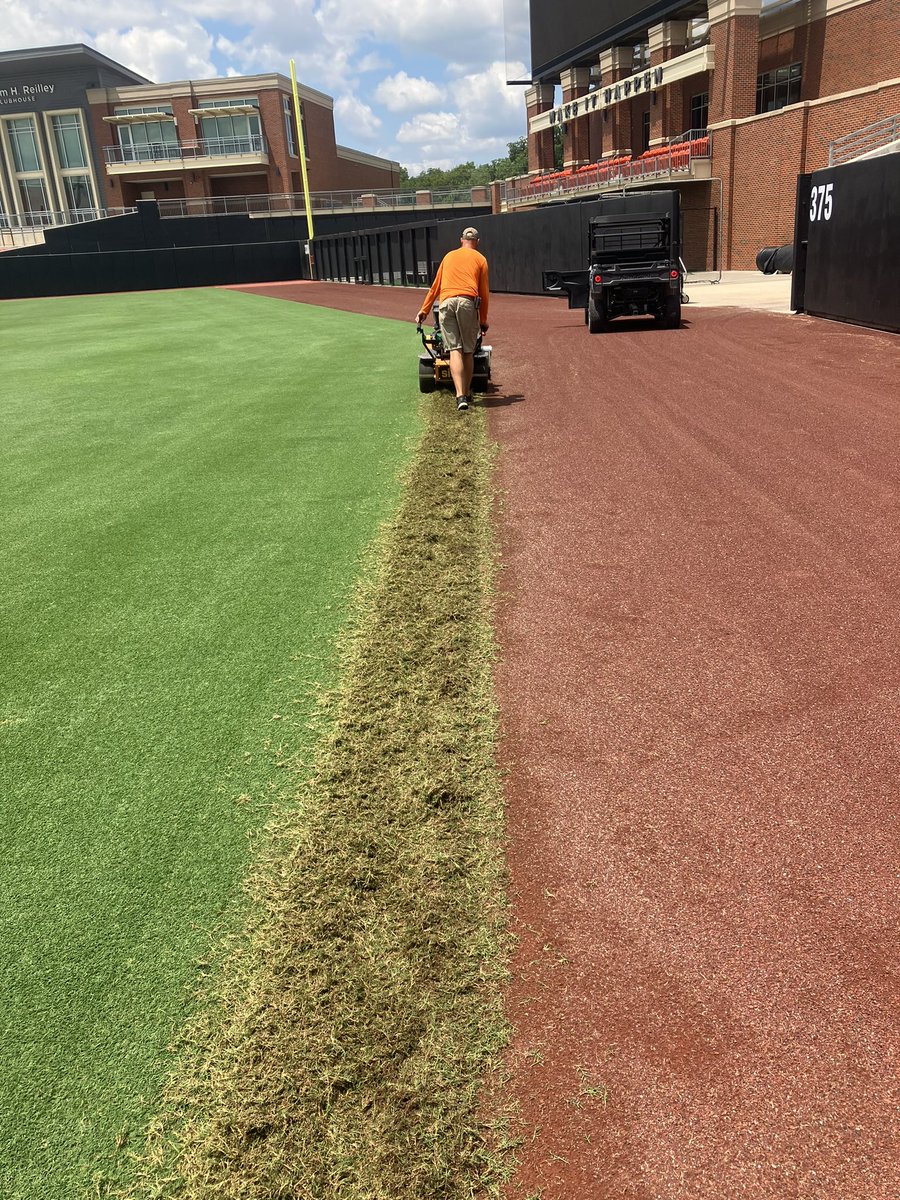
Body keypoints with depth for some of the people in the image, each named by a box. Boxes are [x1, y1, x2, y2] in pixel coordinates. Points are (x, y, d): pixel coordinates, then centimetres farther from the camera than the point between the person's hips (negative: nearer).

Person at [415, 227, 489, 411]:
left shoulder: (449, 256, 25)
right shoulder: (480, 259, 16)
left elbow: (435, 286, 25)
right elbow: (483, 292, 12)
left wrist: (424, 310, 29)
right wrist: (483, 319, 18)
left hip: (446, 302, 2)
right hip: (468, 302, -2)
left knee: (455, 350, -4)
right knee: (468, 351, 9)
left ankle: (460, 396, -18)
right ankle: (467, 393, 16)